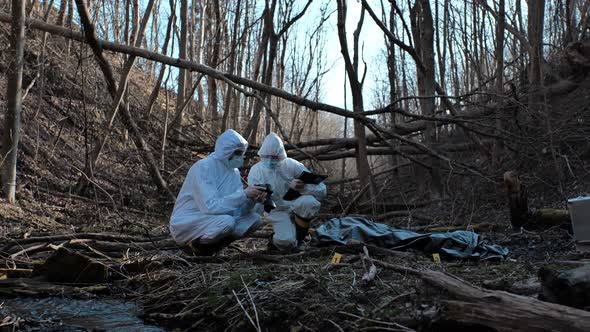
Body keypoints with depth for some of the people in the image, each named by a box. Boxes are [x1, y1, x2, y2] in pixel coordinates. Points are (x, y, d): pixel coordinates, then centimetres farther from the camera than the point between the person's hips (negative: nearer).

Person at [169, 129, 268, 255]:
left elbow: (238, 210, 1)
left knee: (254, 219, -4)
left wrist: (252, 200, -19)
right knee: (227, 221, -33)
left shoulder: (234, 171, 4)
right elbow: (211, 207, -29)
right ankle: (197, 245, -7)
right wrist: (244, 194, -28)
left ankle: (211, 246, 4)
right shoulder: (203, 167, -20)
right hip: (185, 224, -8)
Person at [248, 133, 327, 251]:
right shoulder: (256, 170, -11)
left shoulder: (292, 165, -13)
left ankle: (298, 236, -6)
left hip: (295, 205, 1)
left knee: (309, 201, -33)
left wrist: (302, 187, -36)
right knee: (286, 242, -28)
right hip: (278, 211, -1)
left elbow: (321, 190, -15)